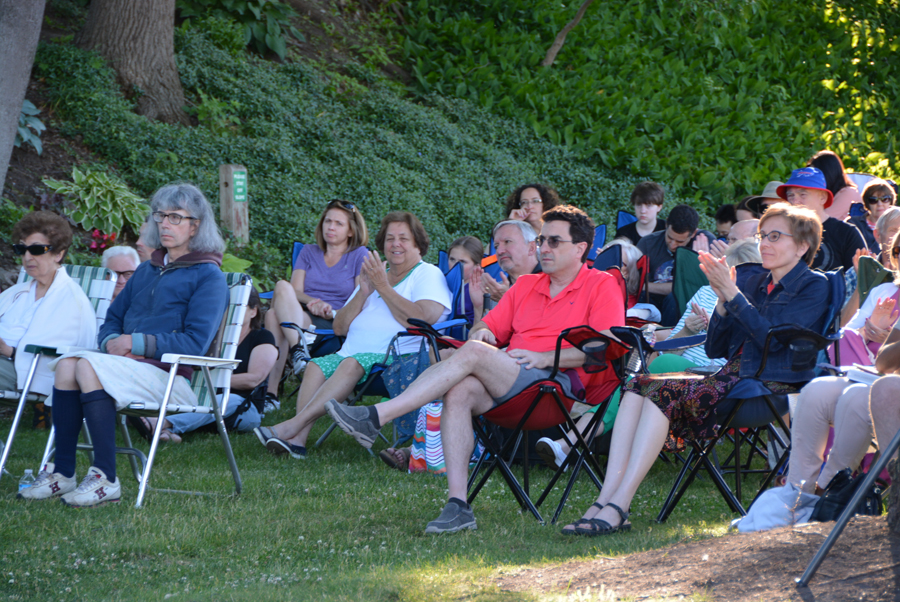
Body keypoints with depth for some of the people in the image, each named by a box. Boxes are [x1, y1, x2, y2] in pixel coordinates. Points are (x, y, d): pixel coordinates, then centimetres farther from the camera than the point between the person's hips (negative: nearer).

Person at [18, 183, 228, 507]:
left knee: (89, 367, -30)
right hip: (130, 365, 7)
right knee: (67, 364, -22)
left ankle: (106, 479, -32)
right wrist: (113, 342, 0)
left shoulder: (207, 275, 0)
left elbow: (195, 343, -10)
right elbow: (112, 320, 24)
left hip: (173, 377, -7)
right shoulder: (147, 270, 23)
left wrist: (137, 343, -15)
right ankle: (62, 472, -24)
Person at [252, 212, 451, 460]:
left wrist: (384, 288, -6)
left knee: (352, 364, -33)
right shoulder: (374, 275, 28)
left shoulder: (428, 275, 7)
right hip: (352, 353, 7)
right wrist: (363, 293, 4)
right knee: (317, 365, -21)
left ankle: (293, 425, -39)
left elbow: (423, 321, -14)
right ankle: (297, 439, -35)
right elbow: (339, 328, 20)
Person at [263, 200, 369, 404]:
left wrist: (332, 311, -16)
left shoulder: (360, 255, 12)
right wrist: (311, 301, -12)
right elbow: (295, 291, 10)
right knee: (282, 286, -33)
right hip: (302, 317, 4)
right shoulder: (309, 252, 24)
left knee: (274, 314, -32)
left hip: (337, 325, -4)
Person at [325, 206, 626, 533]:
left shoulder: (601, 285, 7)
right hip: (508, 382, 6)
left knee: (473, 353, -27)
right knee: (459, 391, -29)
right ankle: (458, 504, -35)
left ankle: (376, 418, -31)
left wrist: (543, 357, -13)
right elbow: (488, 326, 26)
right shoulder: (526, 285, 28)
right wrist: (481, 333, 0)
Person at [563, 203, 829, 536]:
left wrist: (732, 293, -10)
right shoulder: (755, 284, 24)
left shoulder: (813, 286, 2)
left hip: (772, 387, -8)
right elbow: (715, 349, 17)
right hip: (730, 378, 8)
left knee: (665, 393, -27)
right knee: (639, 387, -15)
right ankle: (605, 501, -28)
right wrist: (723, 300, 2)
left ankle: (617, 508, -34)